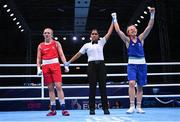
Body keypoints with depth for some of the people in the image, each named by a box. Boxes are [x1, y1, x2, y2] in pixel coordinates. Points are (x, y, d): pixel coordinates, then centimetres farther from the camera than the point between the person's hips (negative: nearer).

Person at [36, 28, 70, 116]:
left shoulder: (56, 43, 10)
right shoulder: (40, 46, 14)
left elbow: (61, 55, 4)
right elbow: (38, 58, 12)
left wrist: (66, 65, -8)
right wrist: (38, 68, -2)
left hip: (55, 66, -2)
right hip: (45, 67, 2)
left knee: (58, 86, -11)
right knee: (50, 88, 4)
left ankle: (63, 108, -11)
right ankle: (53, 109, 9)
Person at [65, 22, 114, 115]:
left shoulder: (101, 42, 15)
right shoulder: (87, 45, 13)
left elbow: (109, 33, 13)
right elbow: (78, 54, 14)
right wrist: (69, 62, 13)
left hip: (101, 65, 1)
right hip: (92, 65, -1)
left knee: (103, 86, -2)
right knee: (92, 87, -2)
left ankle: (105, 108, 0)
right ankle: (92, 108, 1)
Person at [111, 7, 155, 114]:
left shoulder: (141, 38, 7)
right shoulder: (127, 40, 3)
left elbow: (149, 27, -1)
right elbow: (118, 31, -6)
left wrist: (152, 15, -9)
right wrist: (115, 19, -6)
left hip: (142, 64, 3)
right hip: (132, 64, -2)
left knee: (140, 86, 5)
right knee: (132, 83, -21)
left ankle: (139, 107, 13)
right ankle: (132, 106, -16)